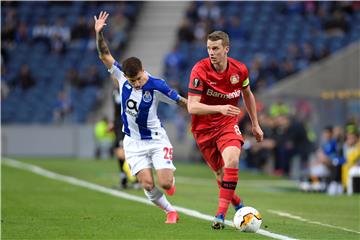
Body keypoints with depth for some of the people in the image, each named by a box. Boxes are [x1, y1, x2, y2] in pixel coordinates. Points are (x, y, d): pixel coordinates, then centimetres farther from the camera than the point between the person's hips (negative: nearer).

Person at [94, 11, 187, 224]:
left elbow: (181, 101, -11)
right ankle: (170, 211, 13)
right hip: (133, 142, 2)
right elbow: (104, 55, -10)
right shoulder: (122, 77, -11)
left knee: (165, 183, -12)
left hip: (156, 139, -2)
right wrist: (99, 33, -23)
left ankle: (171, 180, 27)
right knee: (147, 184, -11)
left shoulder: (156, 86, -20)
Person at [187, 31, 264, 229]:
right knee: (220, 172, 3)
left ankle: (221, 214, -22)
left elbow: (247, 94, 14)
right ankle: (238, 204, 33)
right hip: (204, 128, -1)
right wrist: (220, 108, -38)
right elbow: (192, 107, -25)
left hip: (228, 124, 1)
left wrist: (255, 124, 18)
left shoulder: (239, 70, -8)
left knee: (232, 161, -24)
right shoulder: (200, 70, -19)